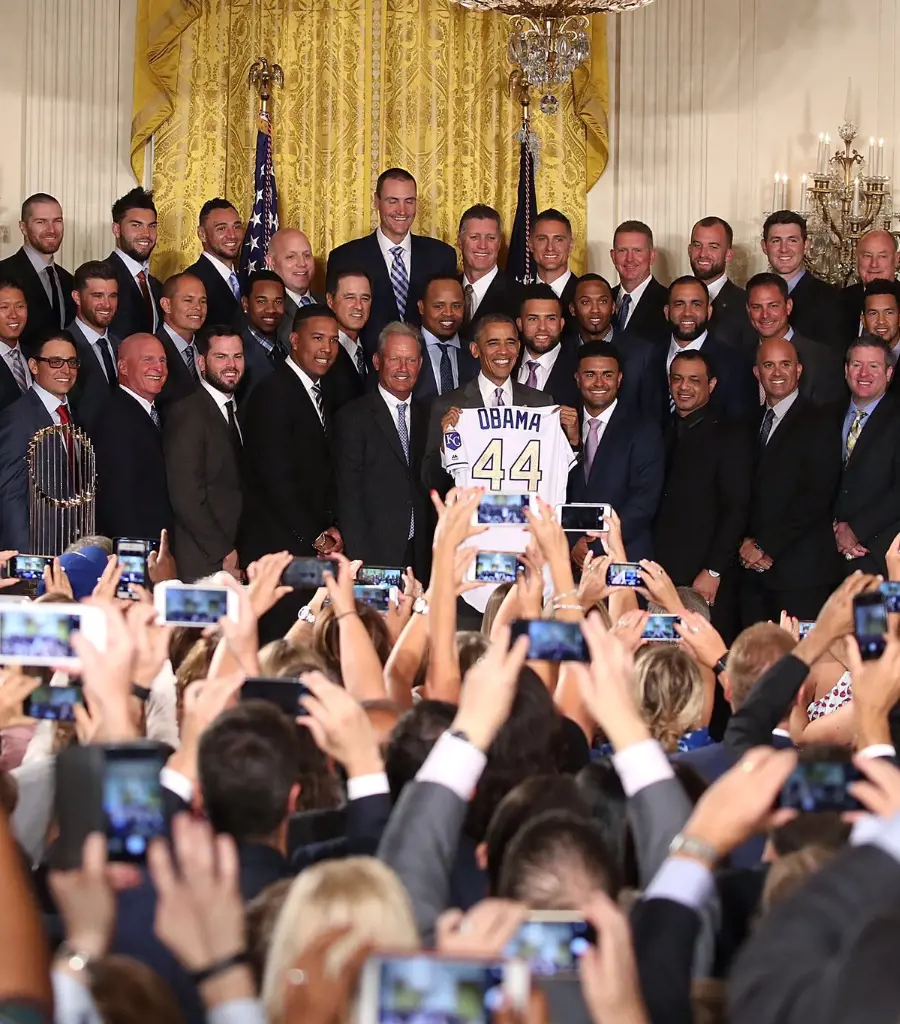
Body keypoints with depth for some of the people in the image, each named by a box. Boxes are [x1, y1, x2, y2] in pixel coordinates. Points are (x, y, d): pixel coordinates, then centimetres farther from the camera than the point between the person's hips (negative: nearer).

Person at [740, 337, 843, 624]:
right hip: (754, 571, 6)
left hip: (801, 571, -6)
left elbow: (817, 497, -11)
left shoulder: (819, 424, -3)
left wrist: (765, 546, -12)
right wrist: (746, 543, -3)